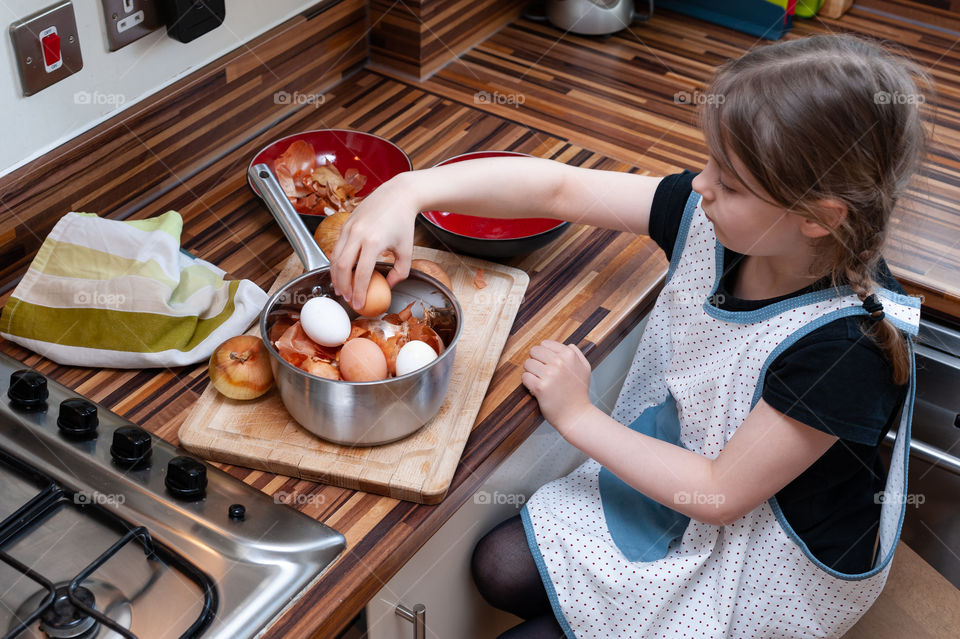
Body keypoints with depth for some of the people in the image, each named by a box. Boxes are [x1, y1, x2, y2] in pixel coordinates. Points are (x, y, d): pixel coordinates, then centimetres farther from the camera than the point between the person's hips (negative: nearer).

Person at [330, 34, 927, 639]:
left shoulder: (851, 345, -36)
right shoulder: (710, 216, -18)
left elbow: (721, 494, -27)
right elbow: (556, 185, -13)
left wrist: (578, 417, -19)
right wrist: (409, 191, -26)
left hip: (763, 561, -6)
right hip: (676, 469, 6)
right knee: (501, 567, 7)